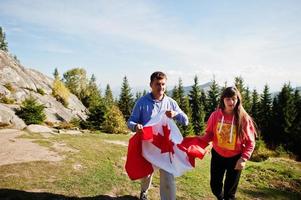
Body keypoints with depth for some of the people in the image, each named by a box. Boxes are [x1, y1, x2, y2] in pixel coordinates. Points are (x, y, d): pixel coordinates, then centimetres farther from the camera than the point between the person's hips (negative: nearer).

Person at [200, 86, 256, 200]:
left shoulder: (243, 118, -14)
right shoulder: (215, 115, -9)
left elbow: (250, 142, -8)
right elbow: (209, 134, -1)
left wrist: (244, 158, -19)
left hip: (235, 158, -2)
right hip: (217, 156, 2)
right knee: (215, 186, 16)